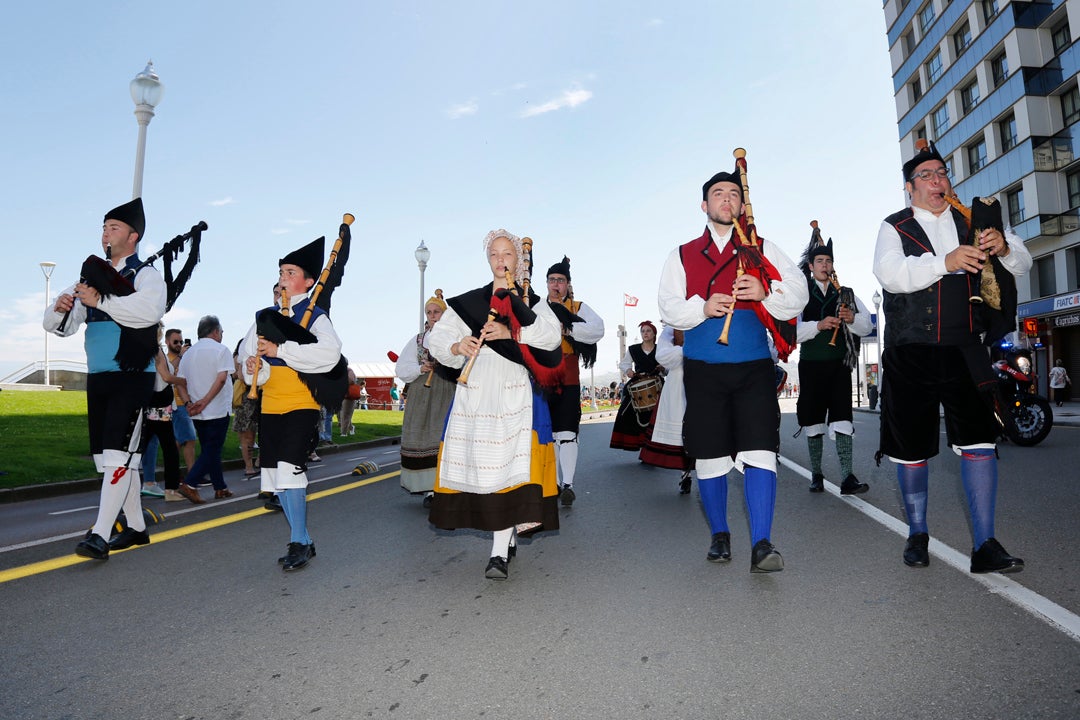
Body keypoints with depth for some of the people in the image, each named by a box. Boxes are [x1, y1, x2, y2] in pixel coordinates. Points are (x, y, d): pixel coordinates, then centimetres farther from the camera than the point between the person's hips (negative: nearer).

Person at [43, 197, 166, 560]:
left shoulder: (146, 275, -3)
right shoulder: (92, 277, 16)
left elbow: (150, 310, -26)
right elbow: (58, 326, 16)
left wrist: (100, 301, -22)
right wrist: (59, 309, -6)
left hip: (132, 378, -7)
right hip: (97, 379, 8)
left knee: (118, 455, -12)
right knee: (110, 457, 12)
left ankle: (99, 535, -10)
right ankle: (136, 527, 23)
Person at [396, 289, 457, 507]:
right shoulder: (417, 340, 16)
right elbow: (401, 368, 10)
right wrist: (420, 368, -7)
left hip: (447, 397, -3)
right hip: (422, 397, 3)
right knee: (424, 439, 0)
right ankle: (429, 489, 6)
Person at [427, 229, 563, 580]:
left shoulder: (530, 302, 12)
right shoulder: (468, 301, 16)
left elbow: (552, 336, -6)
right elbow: (437, 337, 8)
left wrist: (510, 332, -17)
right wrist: (457, 346, -13)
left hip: (513, 390, -2)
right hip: (474, 390, 3)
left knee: (507, 463, -12)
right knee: (476, 462, 0)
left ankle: (499, 552, -9)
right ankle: (506, 537, 19)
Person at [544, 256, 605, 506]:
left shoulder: (578, 307, 7)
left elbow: (597, 329, -11)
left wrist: (567, 329, -18)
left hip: (568, 380, -2)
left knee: (567, 433, -8)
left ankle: (568, 485, -4)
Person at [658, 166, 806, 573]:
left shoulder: (762, 250, 14)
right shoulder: (682, 256, 13)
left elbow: (798, 294, 7)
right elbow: (668, 309, 3)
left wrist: (765, 292, -13)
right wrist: (702, 307, -16)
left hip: (754, 368, 0)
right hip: (703, 370, 1)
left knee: (759, 452, -10)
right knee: (709, 458, 6)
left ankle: (761, 544, -4)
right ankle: (719, 537, 22)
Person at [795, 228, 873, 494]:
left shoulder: (845, 294, 12)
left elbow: (867, 326, 9)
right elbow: (792, 332, -4)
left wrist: (852, 319, -11)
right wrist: (818, 325, -19)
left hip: (839, 364, 1)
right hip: (811, 365, -1)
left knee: (842, 418, -8)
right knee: (813, 419, 4)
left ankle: (847, 478, -8)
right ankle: (816, 475, 15)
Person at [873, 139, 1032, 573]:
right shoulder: (894, 228, 5)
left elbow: (1023, 263, 10)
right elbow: (889, 273, -13)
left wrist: (1003, 249, -13)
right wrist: (945, 262, -27)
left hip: (965, 350, 2)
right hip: (910, 354, -2)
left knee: (979, 439, -7)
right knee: (910, 446, 5)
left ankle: (984, 546, 0)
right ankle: (917, 535, 22)